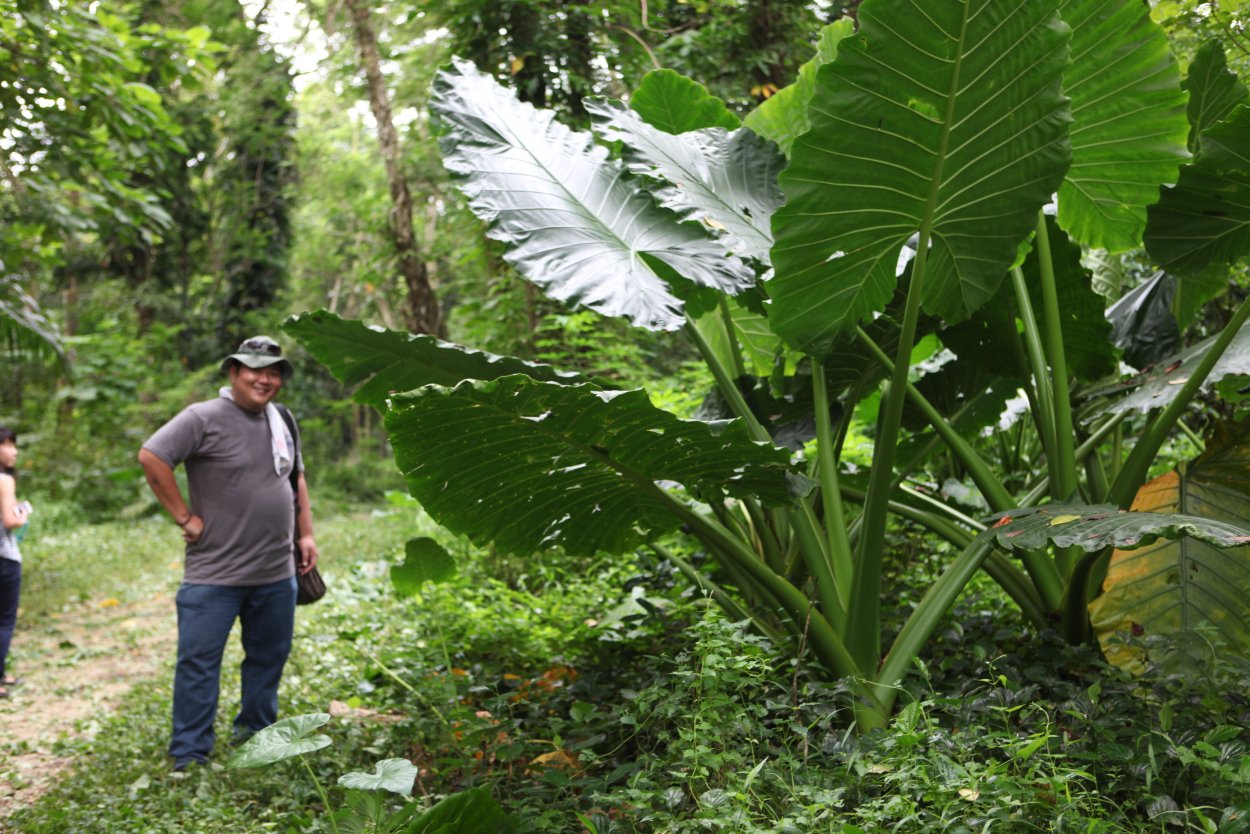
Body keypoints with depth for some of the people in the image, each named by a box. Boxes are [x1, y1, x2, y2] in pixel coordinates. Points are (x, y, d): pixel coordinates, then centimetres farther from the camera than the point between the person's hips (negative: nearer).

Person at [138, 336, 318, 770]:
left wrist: (306, 534, 15)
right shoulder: (204, 418, -11)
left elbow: (296, 478, 22)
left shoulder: (279, 421, 12)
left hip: (277, 574, 7)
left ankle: (256, 735, 32)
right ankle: (189, 758, 7)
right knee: (198, 662, -2)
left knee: (269, 657, 16)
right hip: (214, 575, -6)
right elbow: (151, 457, -19)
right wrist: (185, 517, -16)